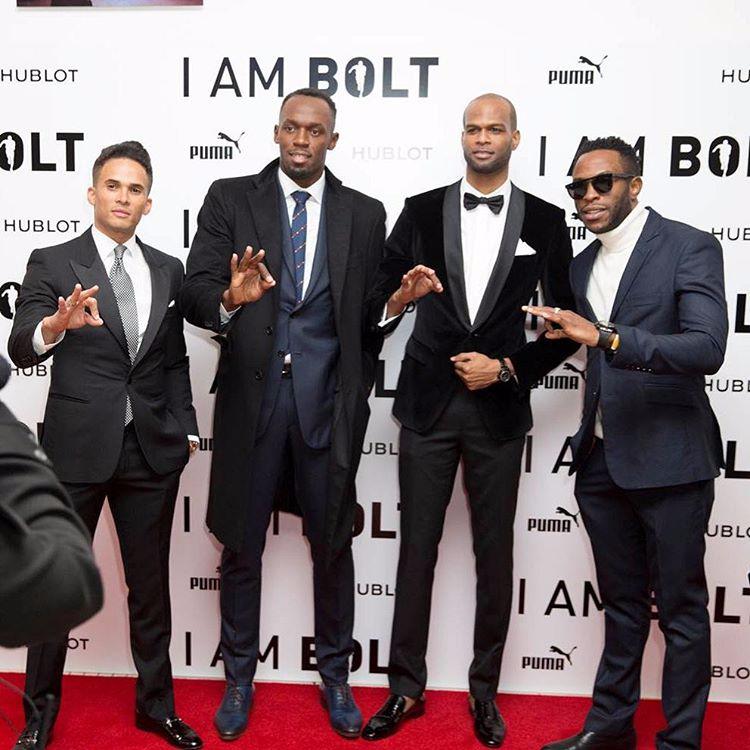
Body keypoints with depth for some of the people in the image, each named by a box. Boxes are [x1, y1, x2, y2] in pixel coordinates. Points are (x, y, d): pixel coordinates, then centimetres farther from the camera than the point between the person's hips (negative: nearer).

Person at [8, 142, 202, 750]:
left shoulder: (168, 270, 10)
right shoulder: (52, 263, -1)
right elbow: (21, 350, -12)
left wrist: (186, 431, 7)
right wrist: (57, 323, -33)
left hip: (152, 449, 3)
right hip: (77, 447, -3)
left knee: (151, 585, 13)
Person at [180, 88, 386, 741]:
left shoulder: (365, 214, 7)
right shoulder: (230, 199, 3)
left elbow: (370, 314, 7)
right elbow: (195, 294, -4)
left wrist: (357, 396, 2)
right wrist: (229, 299, -26)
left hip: (328, 400, 1)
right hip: (251, 397, 0)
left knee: (333, 544, 11)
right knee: (242, 545, 10)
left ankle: (335, 675, 32)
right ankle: (240, 677, 31)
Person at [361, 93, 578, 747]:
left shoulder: (546, 221, 2)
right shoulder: (421, 211, 4)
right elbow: (379, 304, 2)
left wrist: (506, 367, -9)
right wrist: (400, 296, -20)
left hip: (500, 409, 0)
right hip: (429, 403, 1)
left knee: (495, 552, 9)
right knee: (418, 546, 7)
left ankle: (484, 689, 27)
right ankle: (406, 687, 22)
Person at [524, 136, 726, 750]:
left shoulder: (689, 248, -9)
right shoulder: (583, 265, 12)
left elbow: (707, 349, -22)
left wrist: (604, 337, -30)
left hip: (668, 461, -6)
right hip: (601, 461, 6)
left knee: (680, 608, 7)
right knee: (622, 602, 18)